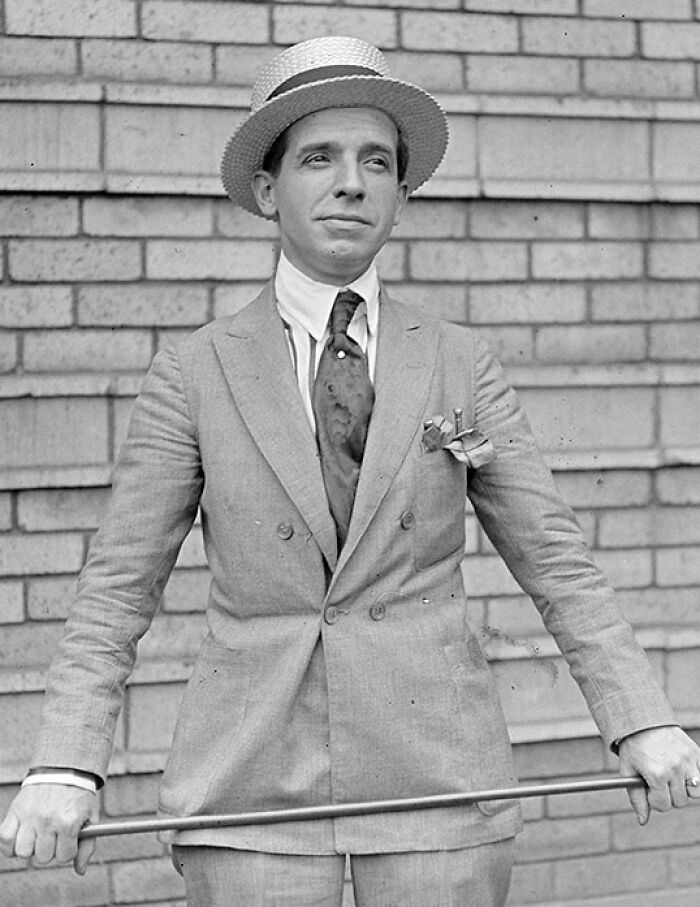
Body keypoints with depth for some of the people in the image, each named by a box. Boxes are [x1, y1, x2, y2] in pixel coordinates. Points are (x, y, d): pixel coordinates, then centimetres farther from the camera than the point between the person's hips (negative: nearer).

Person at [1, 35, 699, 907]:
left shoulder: (460, 367, 6)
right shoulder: (196, 375, 2)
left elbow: (555, 561, 4)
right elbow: (117, 587, 0)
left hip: (436, 775, 1)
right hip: (253, 786, -1)